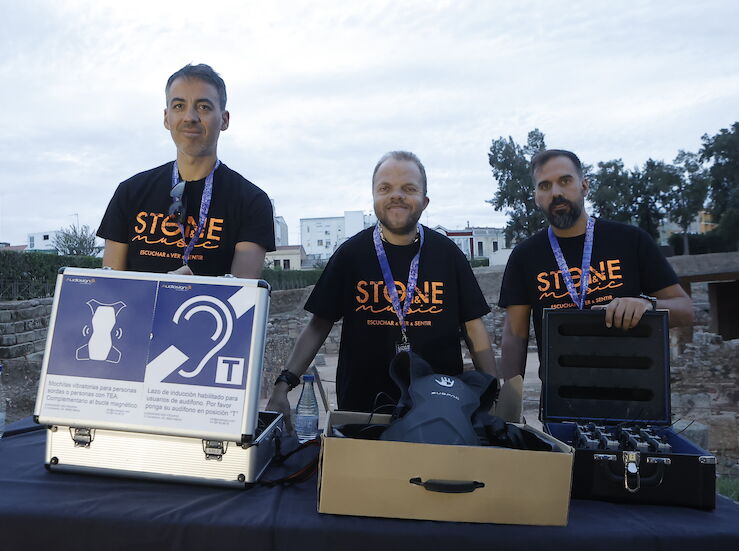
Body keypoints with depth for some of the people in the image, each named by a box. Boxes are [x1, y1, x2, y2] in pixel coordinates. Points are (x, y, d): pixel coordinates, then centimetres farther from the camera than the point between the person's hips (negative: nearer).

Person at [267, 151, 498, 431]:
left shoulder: (447, 253, 0)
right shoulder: (351, 253, -2)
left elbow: (474, 328, 3)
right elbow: (319, 325, -2)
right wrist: (283, 384, -13)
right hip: (361, 405, 0)